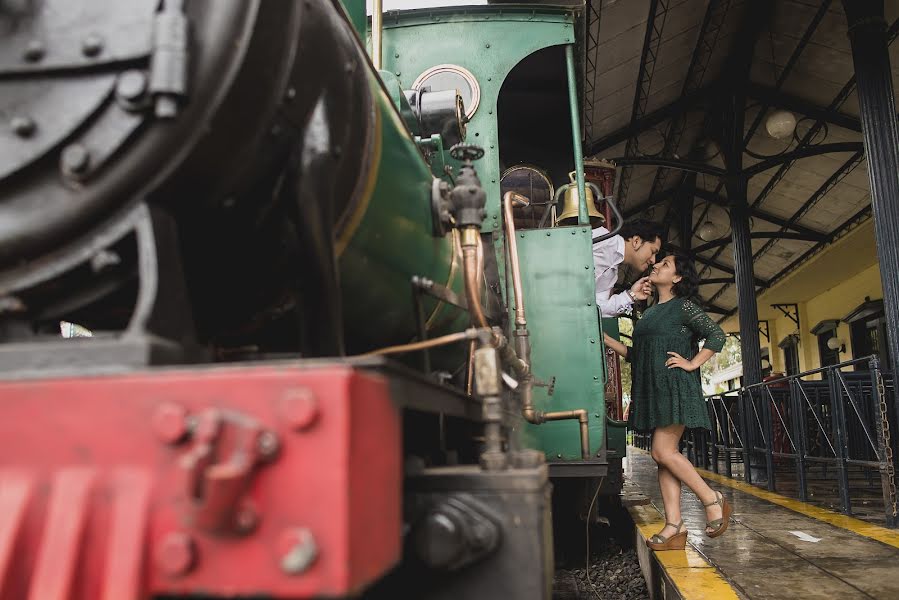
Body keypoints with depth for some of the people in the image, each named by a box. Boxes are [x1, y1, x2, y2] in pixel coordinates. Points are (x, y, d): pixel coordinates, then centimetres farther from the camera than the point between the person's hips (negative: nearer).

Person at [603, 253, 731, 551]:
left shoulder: (683, 306, -1)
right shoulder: (649, 312, 20)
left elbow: (717, 335, -6)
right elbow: (637, 355, 22)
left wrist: (692, 364, -11)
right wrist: (606, 339, 16)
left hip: (674, 387, -8)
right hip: (652, 389, 8)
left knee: (663, 452, -14)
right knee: (663, 456, 3)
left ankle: (713, 501, 3)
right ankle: (674, 526, 3)